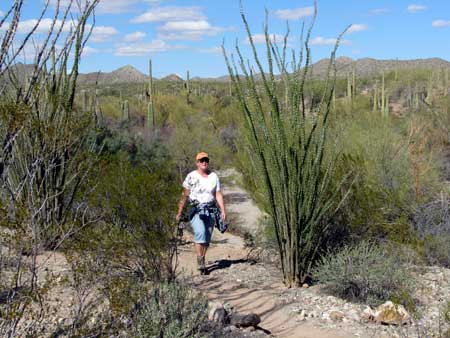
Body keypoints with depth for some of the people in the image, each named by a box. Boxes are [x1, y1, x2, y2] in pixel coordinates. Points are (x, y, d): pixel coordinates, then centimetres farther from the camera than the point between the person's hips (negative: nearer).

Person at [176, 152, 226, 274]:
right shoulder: (191, 176, 0)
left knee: (207, 239, 4)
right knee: (200, 233, -23)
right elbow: (184, 195, 1)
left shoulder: (214, 176, 10)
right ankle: (200, 262, -19)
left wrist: (223, 211, -1)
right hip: (196, 210, -4)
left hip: (211, 211, 4)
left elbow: (218, 194, 9)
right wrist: (179, 213, 0)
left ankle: (202, 262, 17)